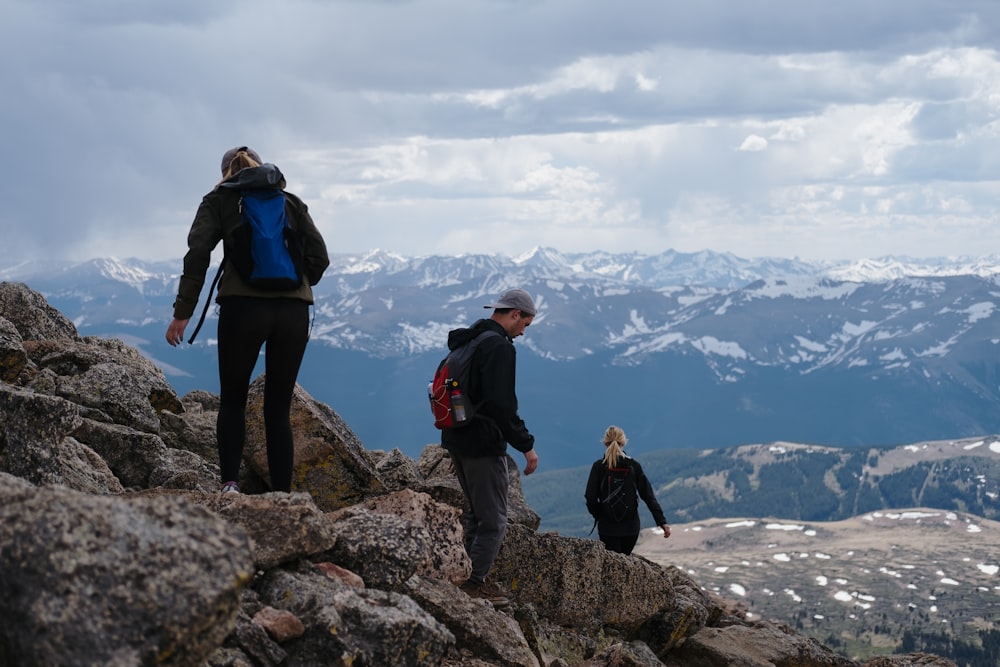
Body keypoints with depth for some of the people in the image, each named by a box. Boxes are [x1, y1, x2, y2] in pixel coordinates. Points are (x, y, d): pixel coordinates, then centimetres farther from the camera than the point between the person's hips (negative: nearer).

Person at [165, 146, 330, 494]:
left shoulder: (219, 200, 13)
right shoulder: (291, 202, 20)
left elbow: (197, 254, 0)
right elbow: (319, 256, 12)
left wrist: (182, 312, 0)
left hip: (242, 308, -2)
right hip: (294, 311, 2)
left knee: (232, 400, 12)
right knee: (279, 408, 9)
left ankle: (230, 483, -7)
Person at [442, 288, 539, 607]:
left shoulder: (465, 341, 14)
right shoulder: (499, 347, -17)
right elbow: (502, 404, -25)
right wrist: (526, 445, -18)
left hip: (456, 440, 10)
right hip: (483, 446, -10)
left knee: (477, 513, 21)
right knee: (493, 521, 0)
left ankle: (469, 578, 26)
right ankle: (475, 584, 3)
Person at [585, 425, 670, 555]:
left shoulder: (599, 466, -7)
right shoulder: (633, 465, -2)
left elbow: (591, 498, -9)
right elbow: (648, 495, -4)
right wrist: (662, 521, -4)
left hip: (607, 526, -2)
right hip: (631, 526, 2)